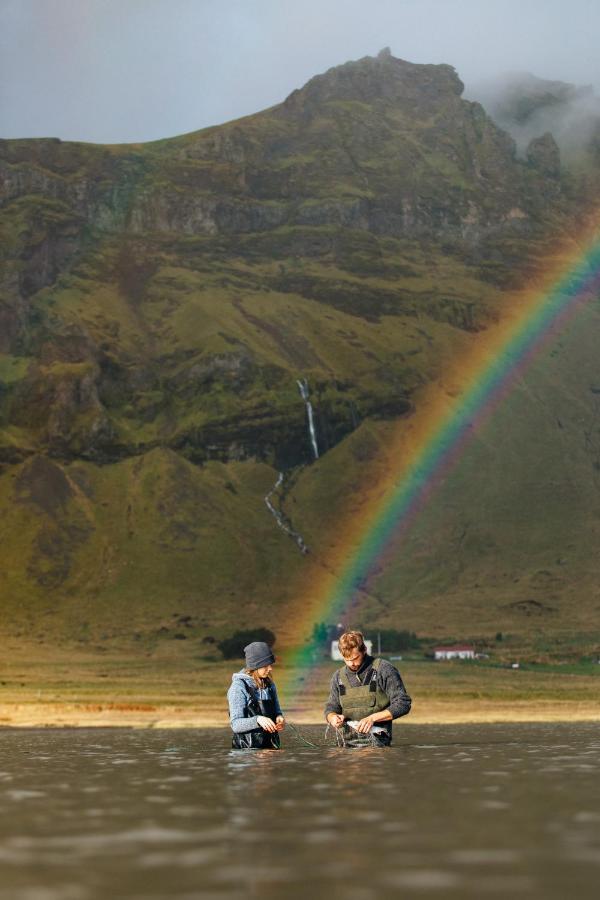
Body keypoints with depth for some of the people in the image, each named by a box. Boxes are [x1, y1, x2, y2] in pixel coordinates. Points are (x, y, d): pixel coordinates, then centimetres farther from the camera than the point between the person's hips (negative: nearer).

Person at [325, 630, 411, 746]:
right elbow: (331, 708, 24)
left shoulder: (384, 669, 0)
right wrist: (333, 718, -2)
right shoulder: (339, 676, 16)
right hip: (349, 742, 5)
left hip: (377, 742, -5)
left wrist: (372, 718, -12)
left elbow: (403, 704, -3)